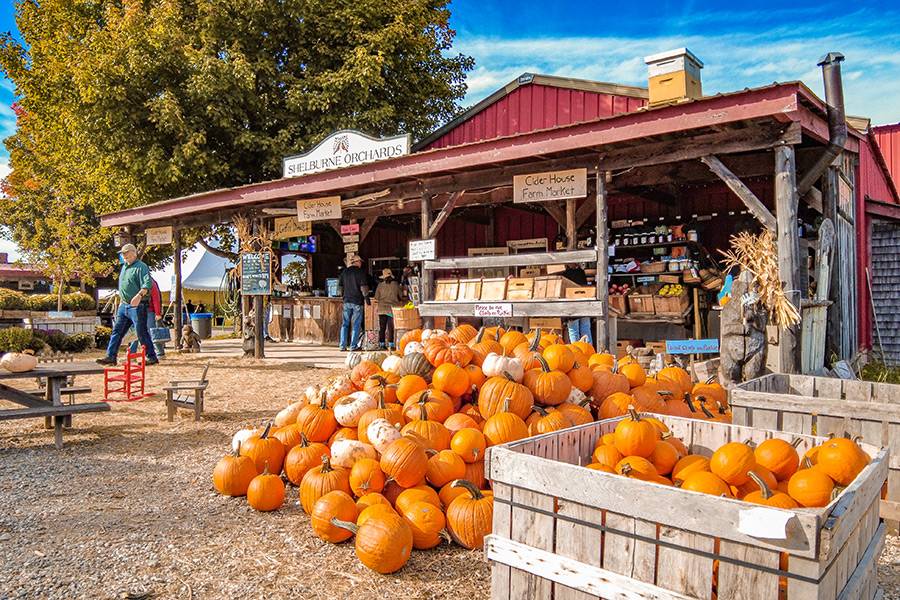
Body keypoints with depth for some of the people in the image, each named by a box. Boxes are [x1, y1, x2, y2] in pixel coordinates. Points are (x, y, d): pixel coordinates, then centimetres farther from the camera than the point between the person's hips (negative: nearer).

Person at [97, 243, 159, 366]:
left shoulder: (141, 267, -11)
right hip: (124, 305, 9)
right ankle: (110, 356, 9)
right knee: (117, 331, 6)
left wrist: (139, 295, -41)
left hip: (137, 306, -8)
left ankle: (152, 357, 4)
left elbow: (147, 283, -27)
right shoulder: (124, 267, 17)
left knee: (142, 333, -4)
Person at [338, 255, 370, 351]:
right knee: (356, 324, 2)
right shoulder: (361, 272, -6)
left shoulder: (344, 272, 9)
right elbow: (363, 287, -11)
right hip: (357, 301, -4)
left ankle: (343, 346, 8)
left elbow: (341, 286, 14)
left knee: (345, 324, 9)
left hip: (347, 301, 4)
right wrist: (366, 297, -2)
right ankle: (353, 345, 0)